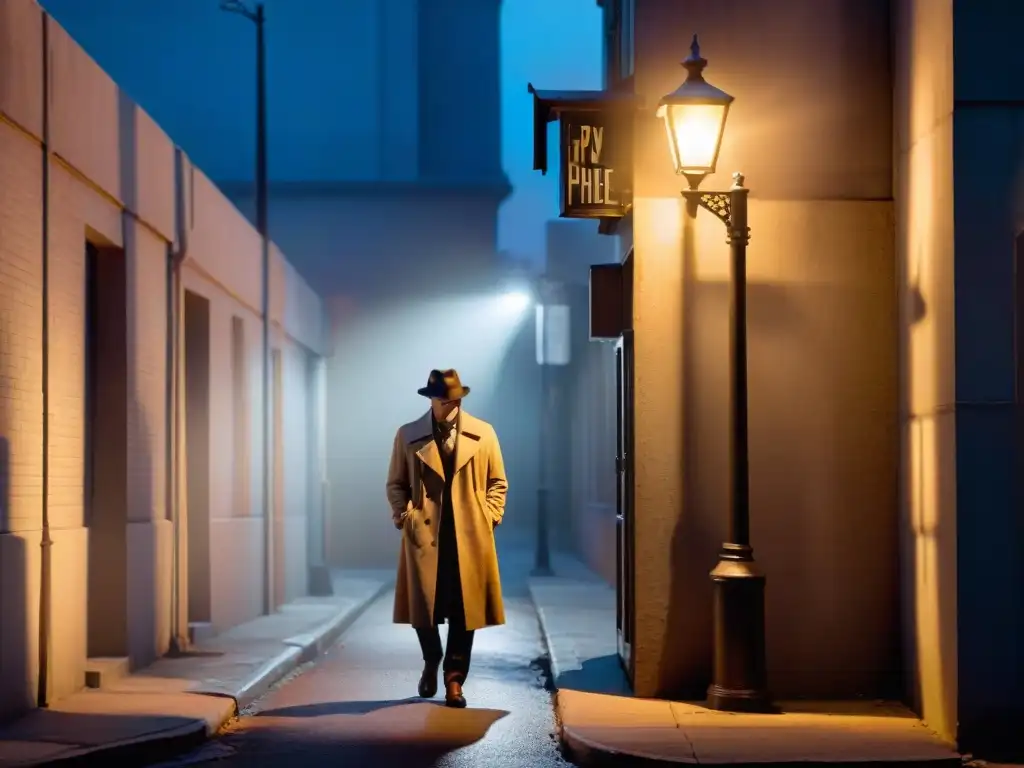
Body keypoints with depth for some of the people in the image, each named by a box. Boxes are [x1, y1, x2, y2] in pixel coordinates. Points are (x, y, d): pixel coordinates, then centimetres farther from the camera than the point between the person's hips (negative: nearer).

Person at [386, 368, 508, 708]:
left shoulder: (484, 434, 6)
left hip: (470, 536, 0)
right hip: (424, 534, 0)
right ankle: (431, 662, 30)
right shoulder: (407, 435, 6)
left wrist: (489, 516, -1)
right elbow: (396, 483, 11)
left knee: (464, 612, 0)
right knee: (423, 609, 2)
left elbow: (498, 483, 12)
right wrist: (401, 512, -6)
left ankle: (454, 679, 12)